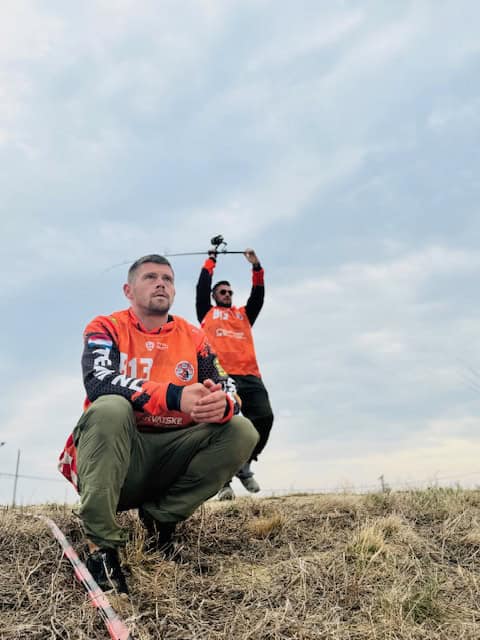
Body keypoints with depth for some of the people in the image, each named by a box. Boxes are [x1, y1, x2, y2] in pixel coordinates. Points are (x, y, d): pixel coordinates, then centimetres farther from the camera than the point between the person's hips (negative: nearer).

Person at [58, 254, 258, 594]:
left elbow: (227, 386, -1)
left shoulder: (193, 336, 8)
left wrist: (223, 404, -28)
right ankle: (102, 546, -26)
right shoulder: (106, 328, -2)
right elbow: (99, 381, -22)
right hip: (112, 460, -3)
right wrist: (175, 397, -35)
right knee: (111, 408, -33)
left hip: (172, 458, 4)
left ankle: (161, 516, -6)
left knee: (242, 432, -14)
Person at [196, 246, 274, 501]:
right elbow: (202, 288, 19)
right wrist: (210, 262, 27)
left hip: (249, 376, 3)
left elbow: (258, 295, 24)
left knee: (264, 417, -13)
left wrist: (256, 267, 17)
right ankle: (224, 480, -3)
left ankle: (245, 464, 7)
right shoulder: (207, 313, 25)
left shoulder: (244, 314, 32)